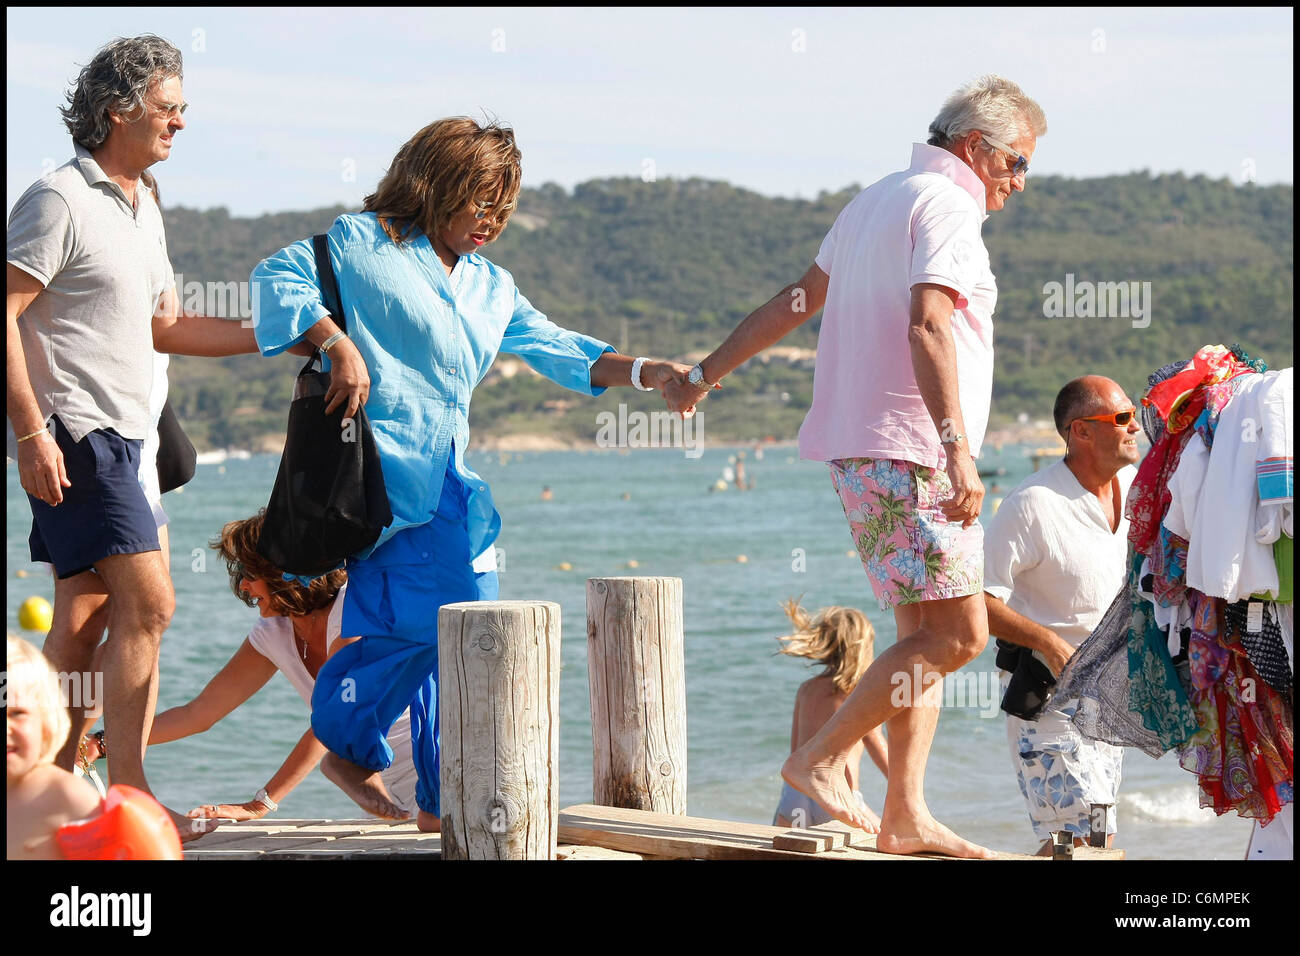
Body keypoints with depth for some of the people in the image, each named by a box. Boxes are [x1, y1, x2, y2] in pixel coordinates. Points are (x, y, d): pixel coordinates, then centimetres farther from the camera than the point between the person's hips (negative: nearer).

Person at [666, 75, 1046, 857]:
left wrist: (708, 375, 33)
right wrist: (958, 449, -32)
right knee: (957, 633, -11)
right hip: (911, 454, -10)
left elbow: (797, 302, 26)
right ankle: (821, 759, -6)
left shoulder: (875, 203, 20)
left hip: (864, 454, 10)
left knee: (926, 633, 9)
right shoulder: (946, 206, -10)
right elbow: (927, 328, -24)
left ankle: (906, 815, 5)